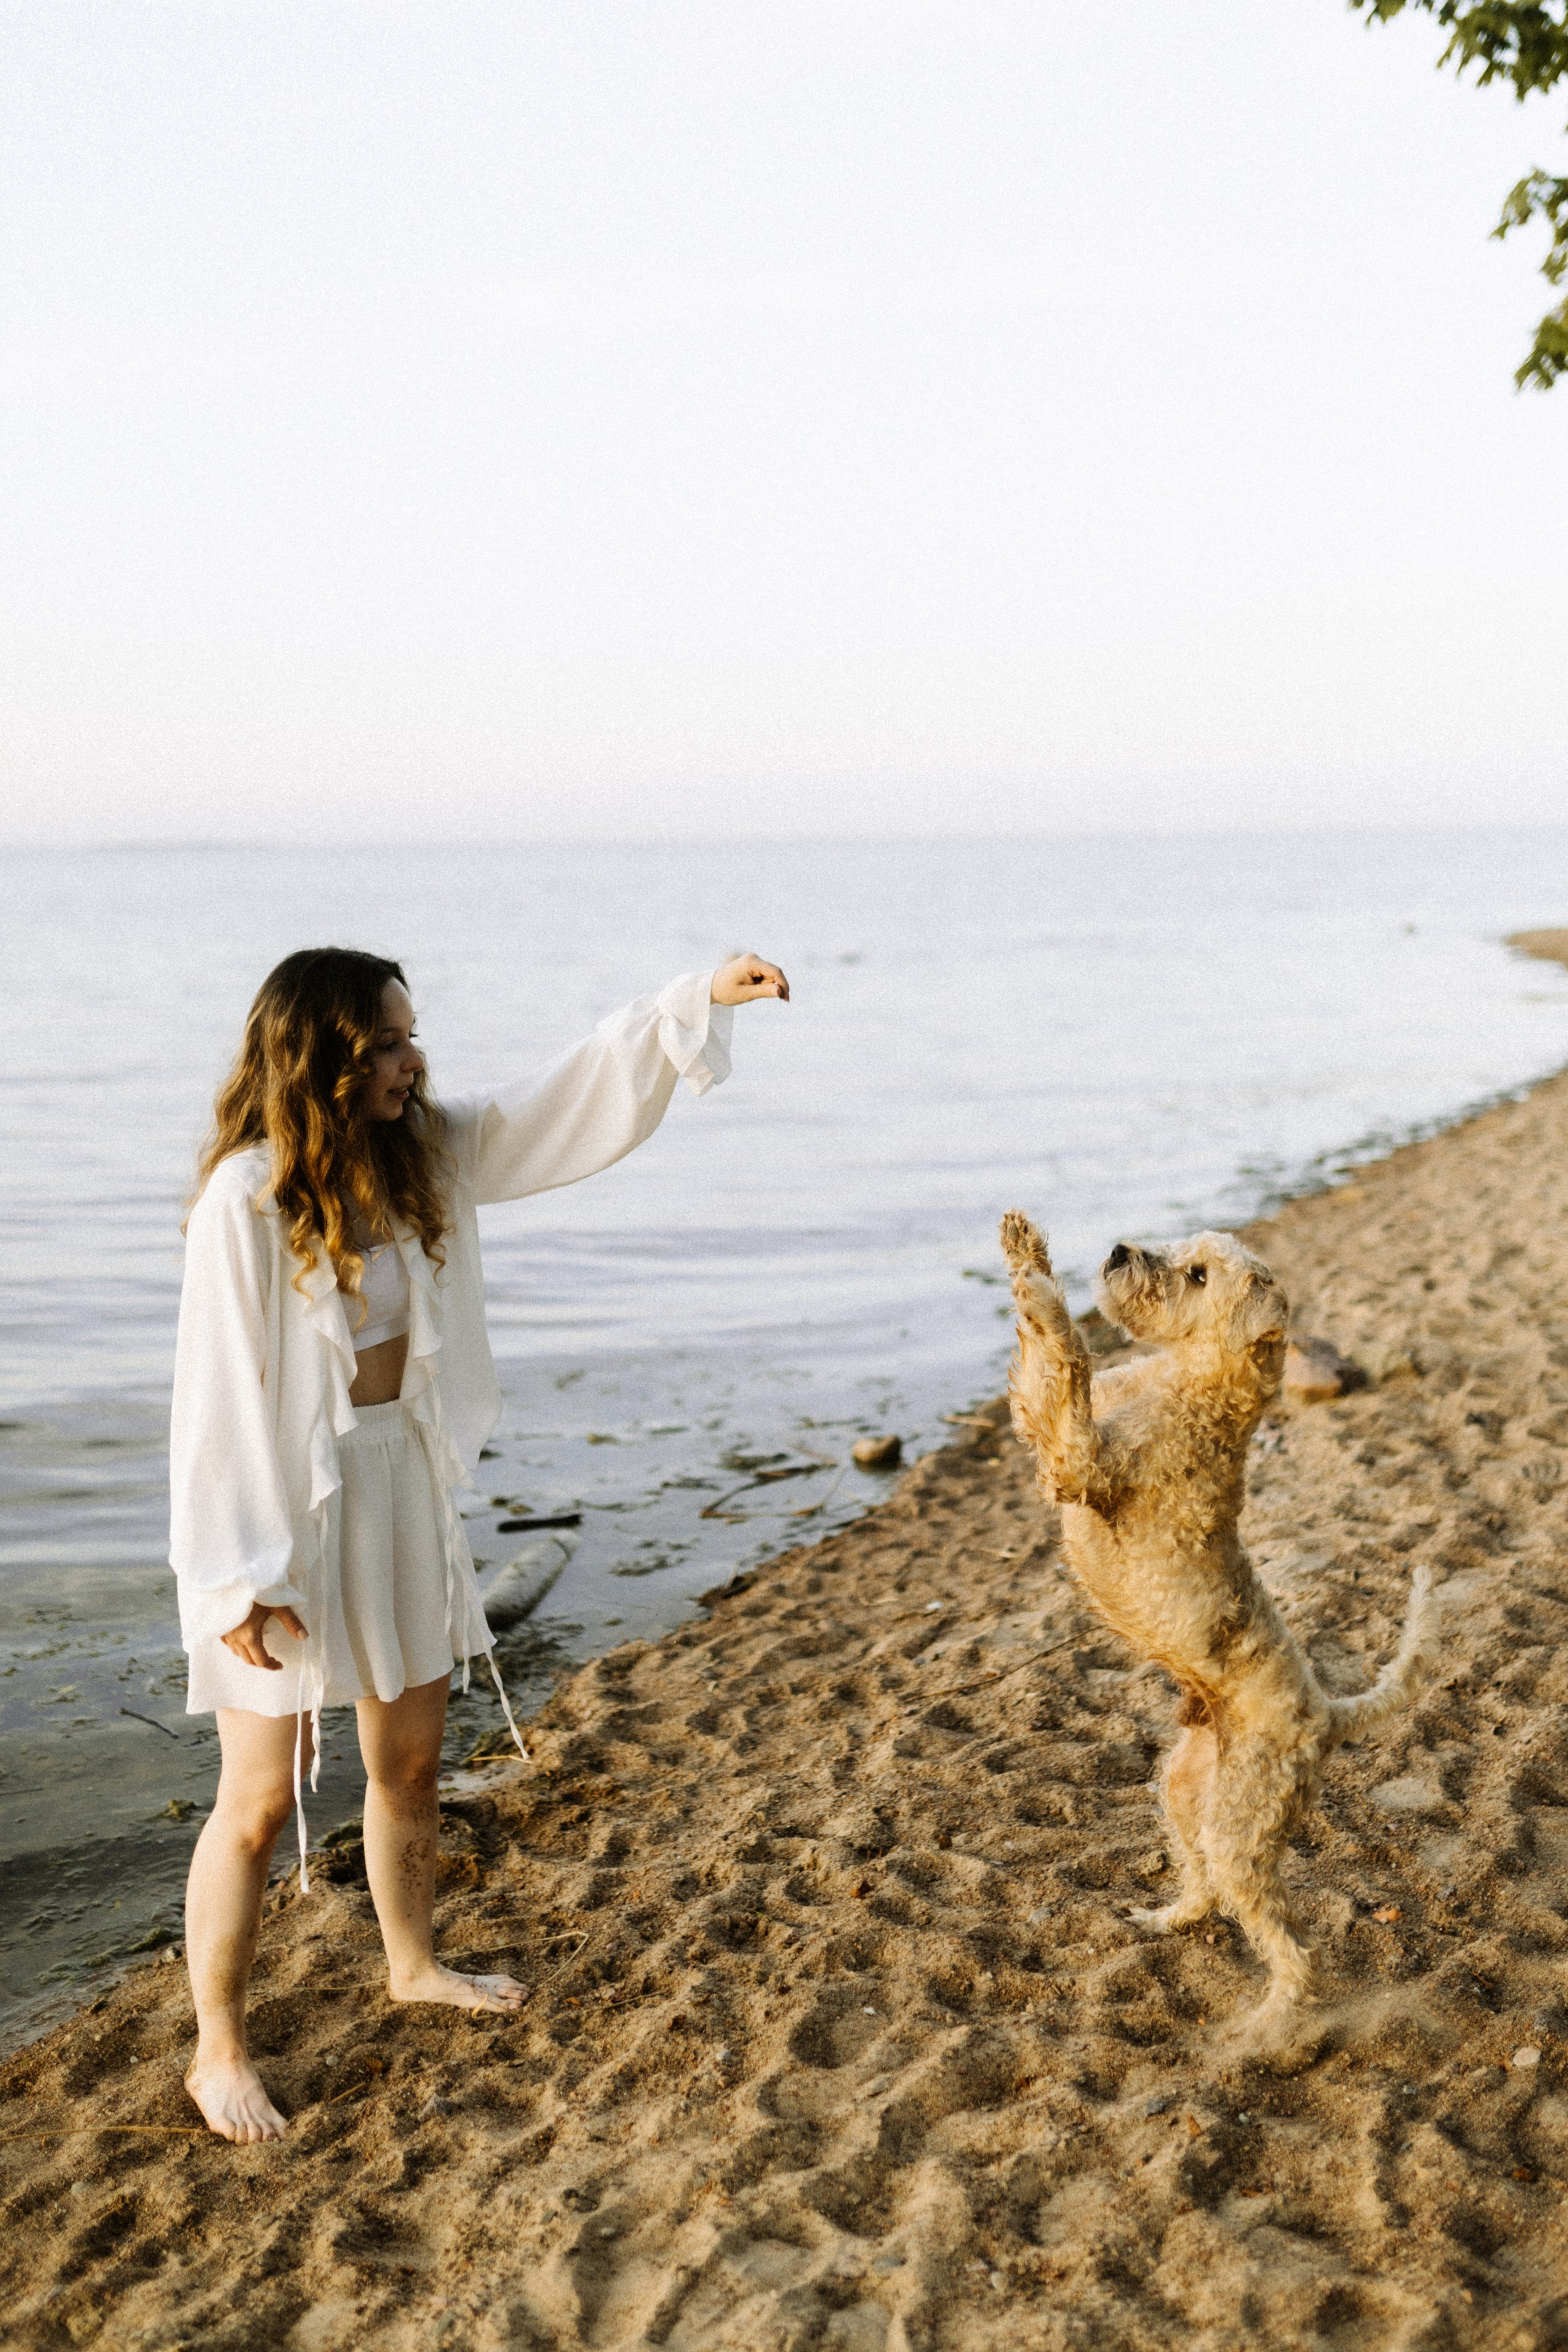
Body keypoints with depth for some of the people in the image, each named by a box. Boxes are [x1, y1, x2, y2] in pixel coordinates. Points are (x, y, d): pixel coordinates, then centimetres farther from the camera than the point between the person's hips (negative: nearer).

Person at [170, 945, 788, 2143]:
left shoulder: (425, 1153, -1)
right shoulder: (246, 1202, -21)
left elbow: (575, 1099, 3)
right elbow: (220, 1394, -19)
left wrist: (699, 999, -4)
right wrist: (240, 1577, -18)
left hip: (405, 1487, 7)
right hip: (286, 1507, -7)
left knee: (412, 1758, 20)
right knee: (263, 1796, 2)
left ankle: (414, 1962, 44)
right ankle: (219, 2048, 21)